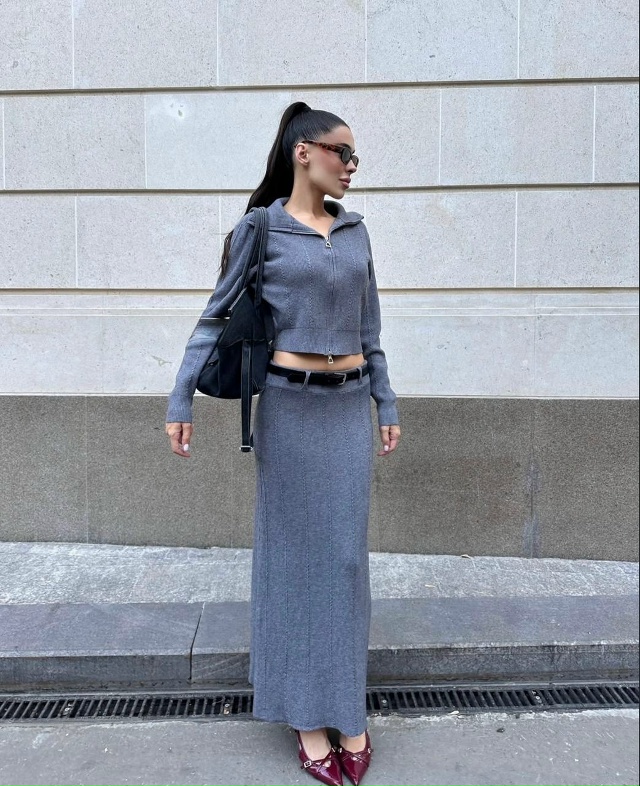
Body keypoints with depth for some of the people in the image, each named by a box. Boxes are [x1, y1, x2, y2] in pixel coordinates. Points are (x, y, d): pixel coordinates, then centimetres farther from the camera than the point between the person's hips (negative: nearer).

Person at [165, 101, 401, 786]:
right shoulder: (259, 229, -1)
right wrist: (180, 402, -6)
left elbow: (367, 325, 14)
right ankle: (306, 713, 22)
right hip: (290, 406, -4)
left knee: (347, 555, 7)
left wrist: (386, 403, 12)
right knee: (295, 554, 5)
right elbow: (216, 318, 0)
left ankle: (347, 708, 23)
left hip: (351, 407, 4)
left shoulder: (355, 230, 12)